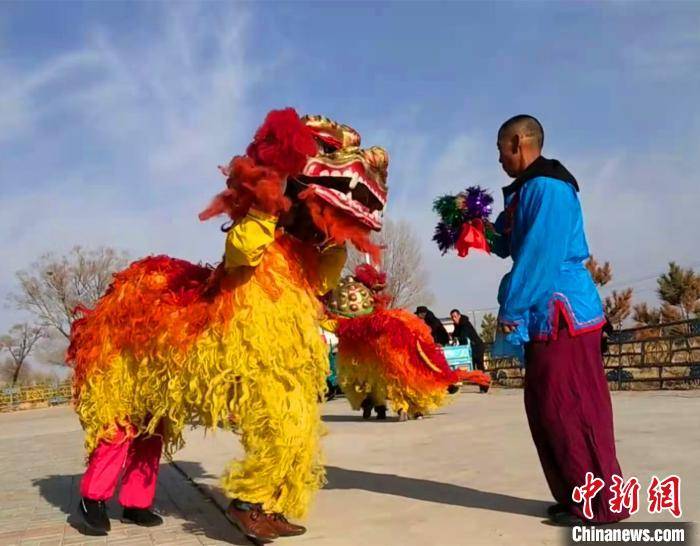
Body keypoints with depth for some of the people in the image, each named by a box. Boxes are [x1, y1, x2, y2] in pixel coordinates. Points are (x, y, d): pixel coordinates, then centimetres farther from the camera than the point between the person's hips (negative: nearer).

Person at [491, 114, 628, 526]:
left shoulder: (547, 187, -13)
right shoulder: (528, 191, 18)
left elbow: (541, 256, -21)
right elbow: (508, 246, 24)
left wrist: (511, 311, -18)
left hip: (562, 315, -10)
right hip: (546, 317, 10)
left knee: (570, 411, -5)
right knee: (547, 410, 12)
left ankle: (602, 504, 5)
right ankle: (576, 497, 21)